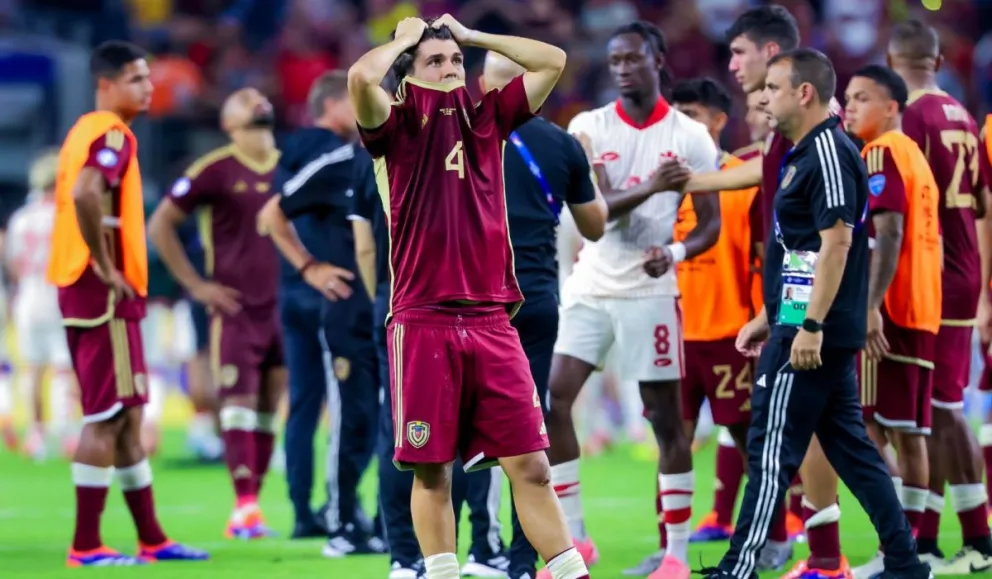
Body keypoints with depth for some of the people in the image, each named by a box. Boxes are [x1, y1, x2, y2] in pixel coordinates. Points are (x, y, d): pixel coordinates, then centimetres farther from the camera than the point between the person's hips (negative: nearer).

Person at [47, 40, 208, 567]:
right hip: (105, 295, -10)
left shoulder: (87, 130, 16)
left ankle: (150, 538, 19)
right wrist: (104, 267, -22)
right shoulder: (112, 134, -14)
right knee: (107, 417, -6)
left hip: (82, 288, 10)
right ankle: (86, 546, -5)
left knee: (127, 415, 14)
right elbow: (84, 195, -31)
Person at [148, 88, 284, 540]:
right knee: (240, 403, -12)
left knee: (269, 409, 6)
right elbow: (160, 226, -3)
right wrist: (195, 284, -7)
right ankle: (244, 507, -15)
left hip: (284, 307, 5)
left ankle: (249, 509, 11)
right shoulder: (215, 171, -5)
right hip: (235, 310, -5)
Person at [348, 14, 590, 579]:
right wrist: (406, 38, 2)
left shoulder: (487, 118, 14)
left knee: (531, 465, 0)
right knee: (431, 470, 2)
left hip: (492, 321, 3)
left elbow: (553, 61, 12)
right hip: (423, 323, -3)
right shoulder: (398, 125, 3)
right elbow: (361, 77, -17)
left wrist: (470, 35, 15)